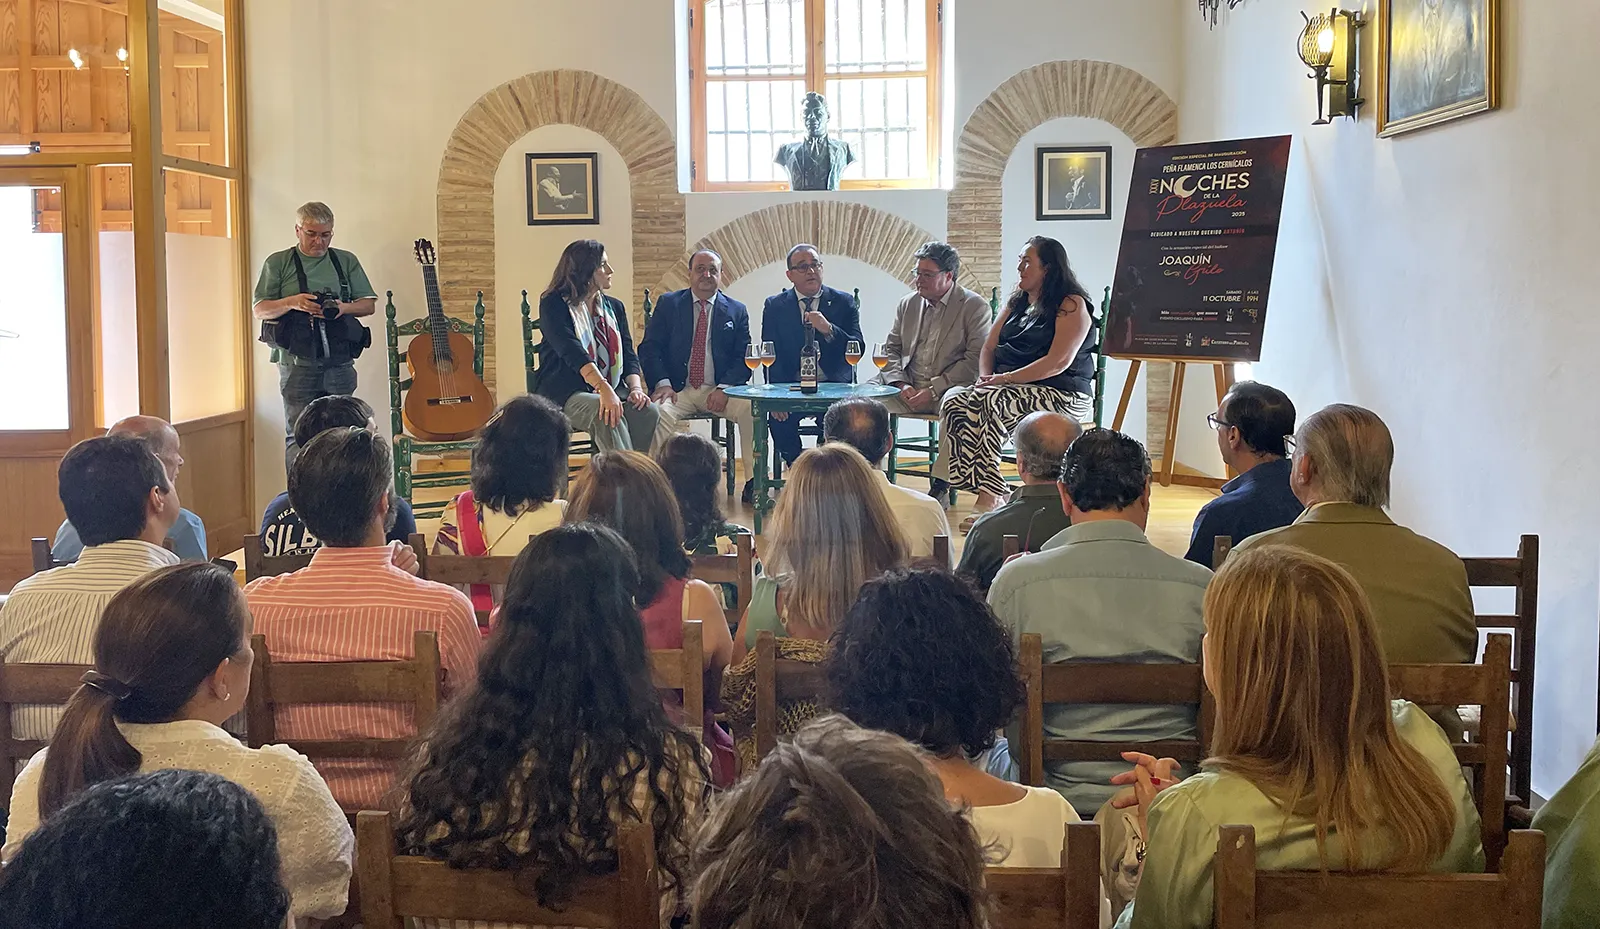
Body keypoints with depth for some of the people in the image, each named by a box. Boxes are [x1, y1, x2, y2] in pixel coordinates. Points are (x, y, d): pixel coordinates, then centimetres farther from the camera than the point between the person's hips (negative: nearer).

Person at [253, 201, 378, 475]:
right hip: (298, 363, -2)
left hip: (339, 362, 2)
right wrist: (291, 303, -15)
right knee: (299, 436, -2)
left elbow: (369, 305, 12)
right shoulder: (278, 263, 7)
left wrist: (344, 308, -9)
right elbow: (260, 310, 3)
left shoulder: (346, 261, 14)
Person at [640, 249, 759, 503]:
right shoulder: (668, 304, 10)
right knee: (659, 412, -33)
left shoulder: (736, 311, 12)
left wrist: (725, 389, -12)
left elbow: (744, 357, 5)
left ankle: (753, 482, -20)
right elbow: (649, 348, 4)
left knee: (754, 410, -27)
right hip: (678, 389, -1)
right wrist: (662, 383, -14)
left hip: (720, 391, 1)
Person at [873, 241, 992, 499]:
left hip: (948, 389, -4)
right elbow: (890, 349, 15)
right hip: (907, 388, 5)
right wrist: (901, 384, -6)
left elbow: (976, 360, -10)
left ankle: (941, 485, -30)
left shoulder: (975, 306, -2)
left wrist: (934, 390, -17)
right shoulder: (907, 304, 15)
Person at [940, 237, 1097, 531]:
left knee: (988, 402, -34)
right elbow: (989, 347, 19)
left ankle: (989, 497, -32)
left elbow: (1059, 362, -15)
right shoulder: (1016, 303, 21)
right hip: (1009, 389, 7)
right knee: (955, 400, -21)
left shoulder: (1072, 304, -4)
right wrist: (985, 377, -4)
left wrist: (1006, 378, -19)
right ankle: (991, 492, -29)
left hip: (1062, 396, -7)